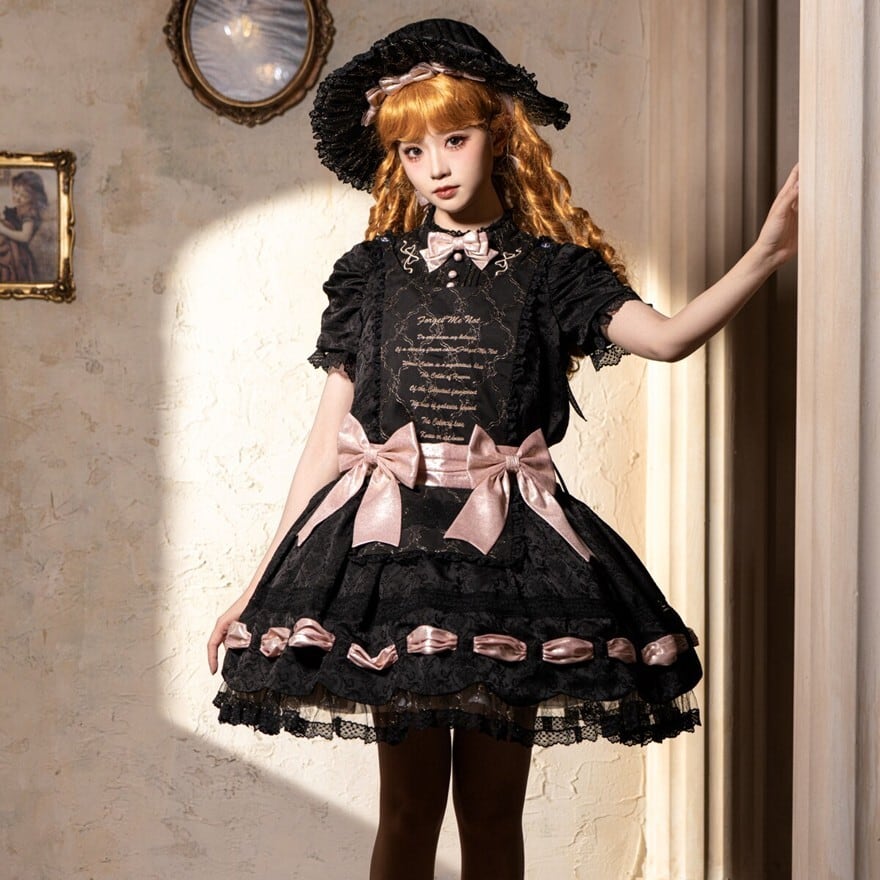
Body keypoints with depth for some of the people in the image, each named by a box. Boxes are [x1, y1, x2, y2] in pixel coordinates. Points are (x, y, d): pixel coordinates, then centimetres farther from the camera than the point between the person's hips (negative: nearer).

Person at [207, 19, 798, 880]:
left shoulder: (551, 268, 6)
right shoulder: (372, 271, 8)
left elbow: (667, 336, -12)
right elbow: (328, 437, 7)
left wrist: (767, 253, -26)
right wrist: (258, 586, 5)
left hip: (506, 545, 0)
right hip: (390, 539, 0)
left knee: (492, 810, 6)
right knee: (408, 806, 4)